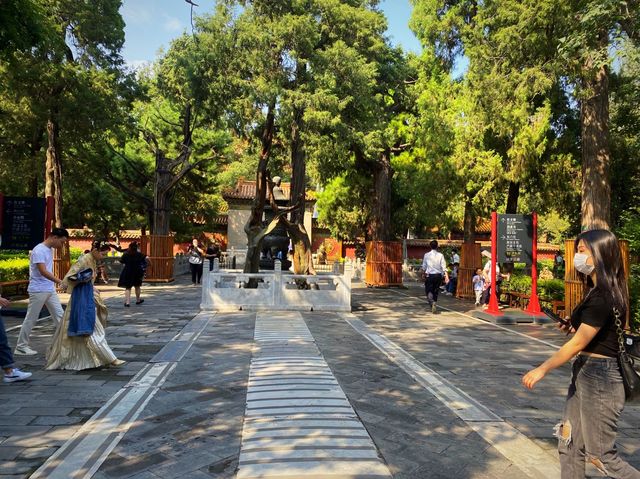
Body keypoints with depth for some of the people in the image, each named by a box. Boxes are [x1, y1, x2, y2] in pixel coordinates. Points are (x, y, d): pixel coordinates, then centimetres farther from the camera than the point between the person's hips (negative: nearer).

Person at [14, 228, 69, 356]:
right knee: (31, 319, 2)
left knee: (59, 315, 6)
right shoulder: (39, 250, -17)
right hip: (38, 290, -8)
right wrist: (60, 282, -34)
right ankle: (21, 346, 15)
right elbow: (43, 271, -27)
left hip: (50, 290, 9)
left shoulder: (50, 249, 10)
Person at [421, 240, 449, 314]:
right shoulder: (440, 255, -4)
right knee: (435, 291, 16)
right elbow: (444, 267, -10)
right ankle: (434, 306, 17)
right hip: (438, 275, 2)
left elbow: (424, 266, 4)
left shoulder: (426, 255, -3)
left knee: (429, 291, 2)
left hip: (429, 275, -2)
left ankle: (432, 303, -25)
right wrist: (446, 276, -11)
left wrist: (424, 273, 22)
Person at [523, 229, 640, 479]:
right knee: (569, 446, 15)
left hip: (599, 379, -10)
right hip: (585, 374, 10)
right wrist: (574, 328, 3)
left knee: (601, 455, 6)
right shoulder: (600, 290, 10)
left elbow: (578, 343, -19)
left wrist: (542, 369, -13)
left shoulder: (602, 296, -21)